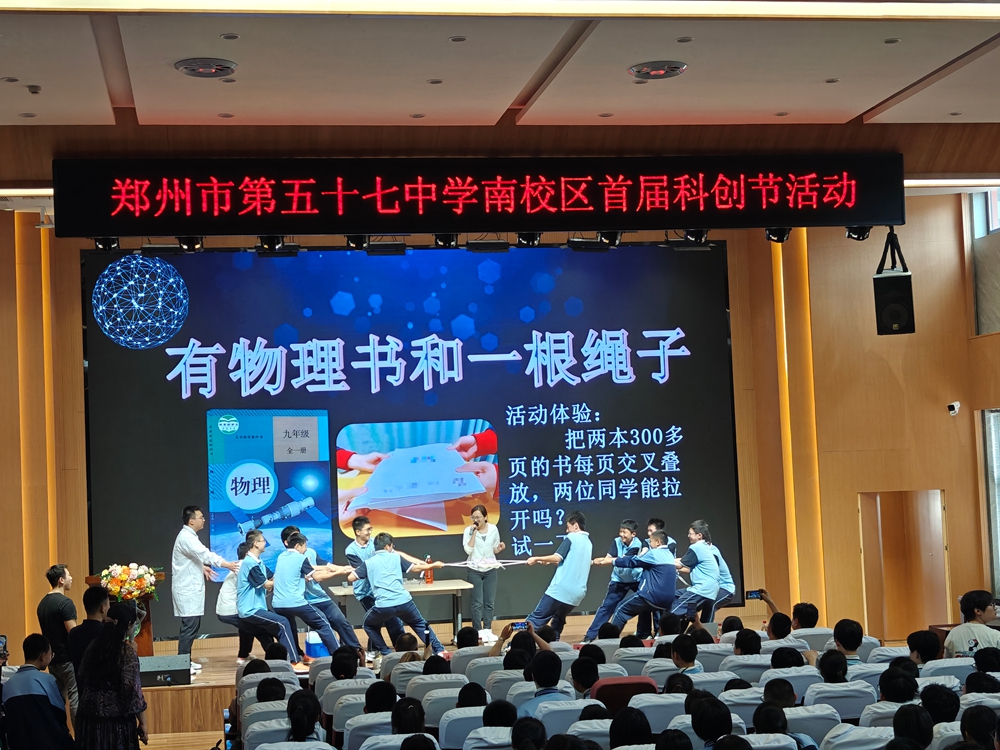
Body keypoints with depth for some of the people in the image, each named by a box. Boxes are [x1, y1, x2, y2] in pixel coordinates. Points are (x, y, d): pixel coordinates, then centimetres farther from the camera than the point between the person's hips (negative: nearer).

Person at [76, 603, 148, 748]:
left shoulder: (93, 647, 4)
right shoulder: (127, 652, -14)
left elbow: (82, 681, 13)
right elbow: (132, 690, -15)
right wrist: (142, 723, -9)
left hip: (88, 719, 6)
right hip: (117, 721, -6)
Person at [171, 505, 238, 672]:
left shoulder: (190, 536, 15)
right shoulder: (186, 537, -18)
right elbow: (205, 553, -28)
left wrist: (202, 567, 12)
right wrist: (226, 564, -33)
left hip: (192, 588, 11)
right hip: (187, 589, -11)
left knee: (193, 625, 13)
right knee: (189, 626, -12)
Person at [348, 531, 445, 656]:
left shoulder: (368, 563, 10)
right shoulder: (396, 557, 12)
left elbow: (350, 578, 8)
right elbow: (416, 568, 20)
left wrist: (358, 569, 31)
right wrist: (434, 565, 36)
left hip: (383, 606, -1)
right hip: (404, 602, 1)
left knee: (369, 625, 28)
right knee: (420, 625, 25)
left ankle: (386, 654, 21)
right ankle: (439, 650, 22)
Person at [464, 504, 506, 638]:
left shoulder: (493, 529, 0)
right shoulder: (469, 530, -8)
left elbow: (494, 550, 10)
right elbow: (468, 550, -17)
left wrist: (500, 548, -12)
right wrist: (474, 533, -21)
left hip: (490, 569, 3)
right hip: (475, 570, -3)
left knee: (489, 602, 5)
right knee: (478, 602, -3)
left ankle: (488, 630, 12)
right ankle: (478, 631, 3)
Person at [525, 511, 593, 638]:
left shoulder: (571, 537, -2)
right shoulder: (588, 543, 20)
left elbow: (557, 557, -12)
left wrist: (537, 559, -1)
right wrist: (550, 561, 22)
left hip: (561, 588, -7)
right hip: (577, 592, 7)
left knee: (537, 617, -7)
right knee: (558, 621, 17)